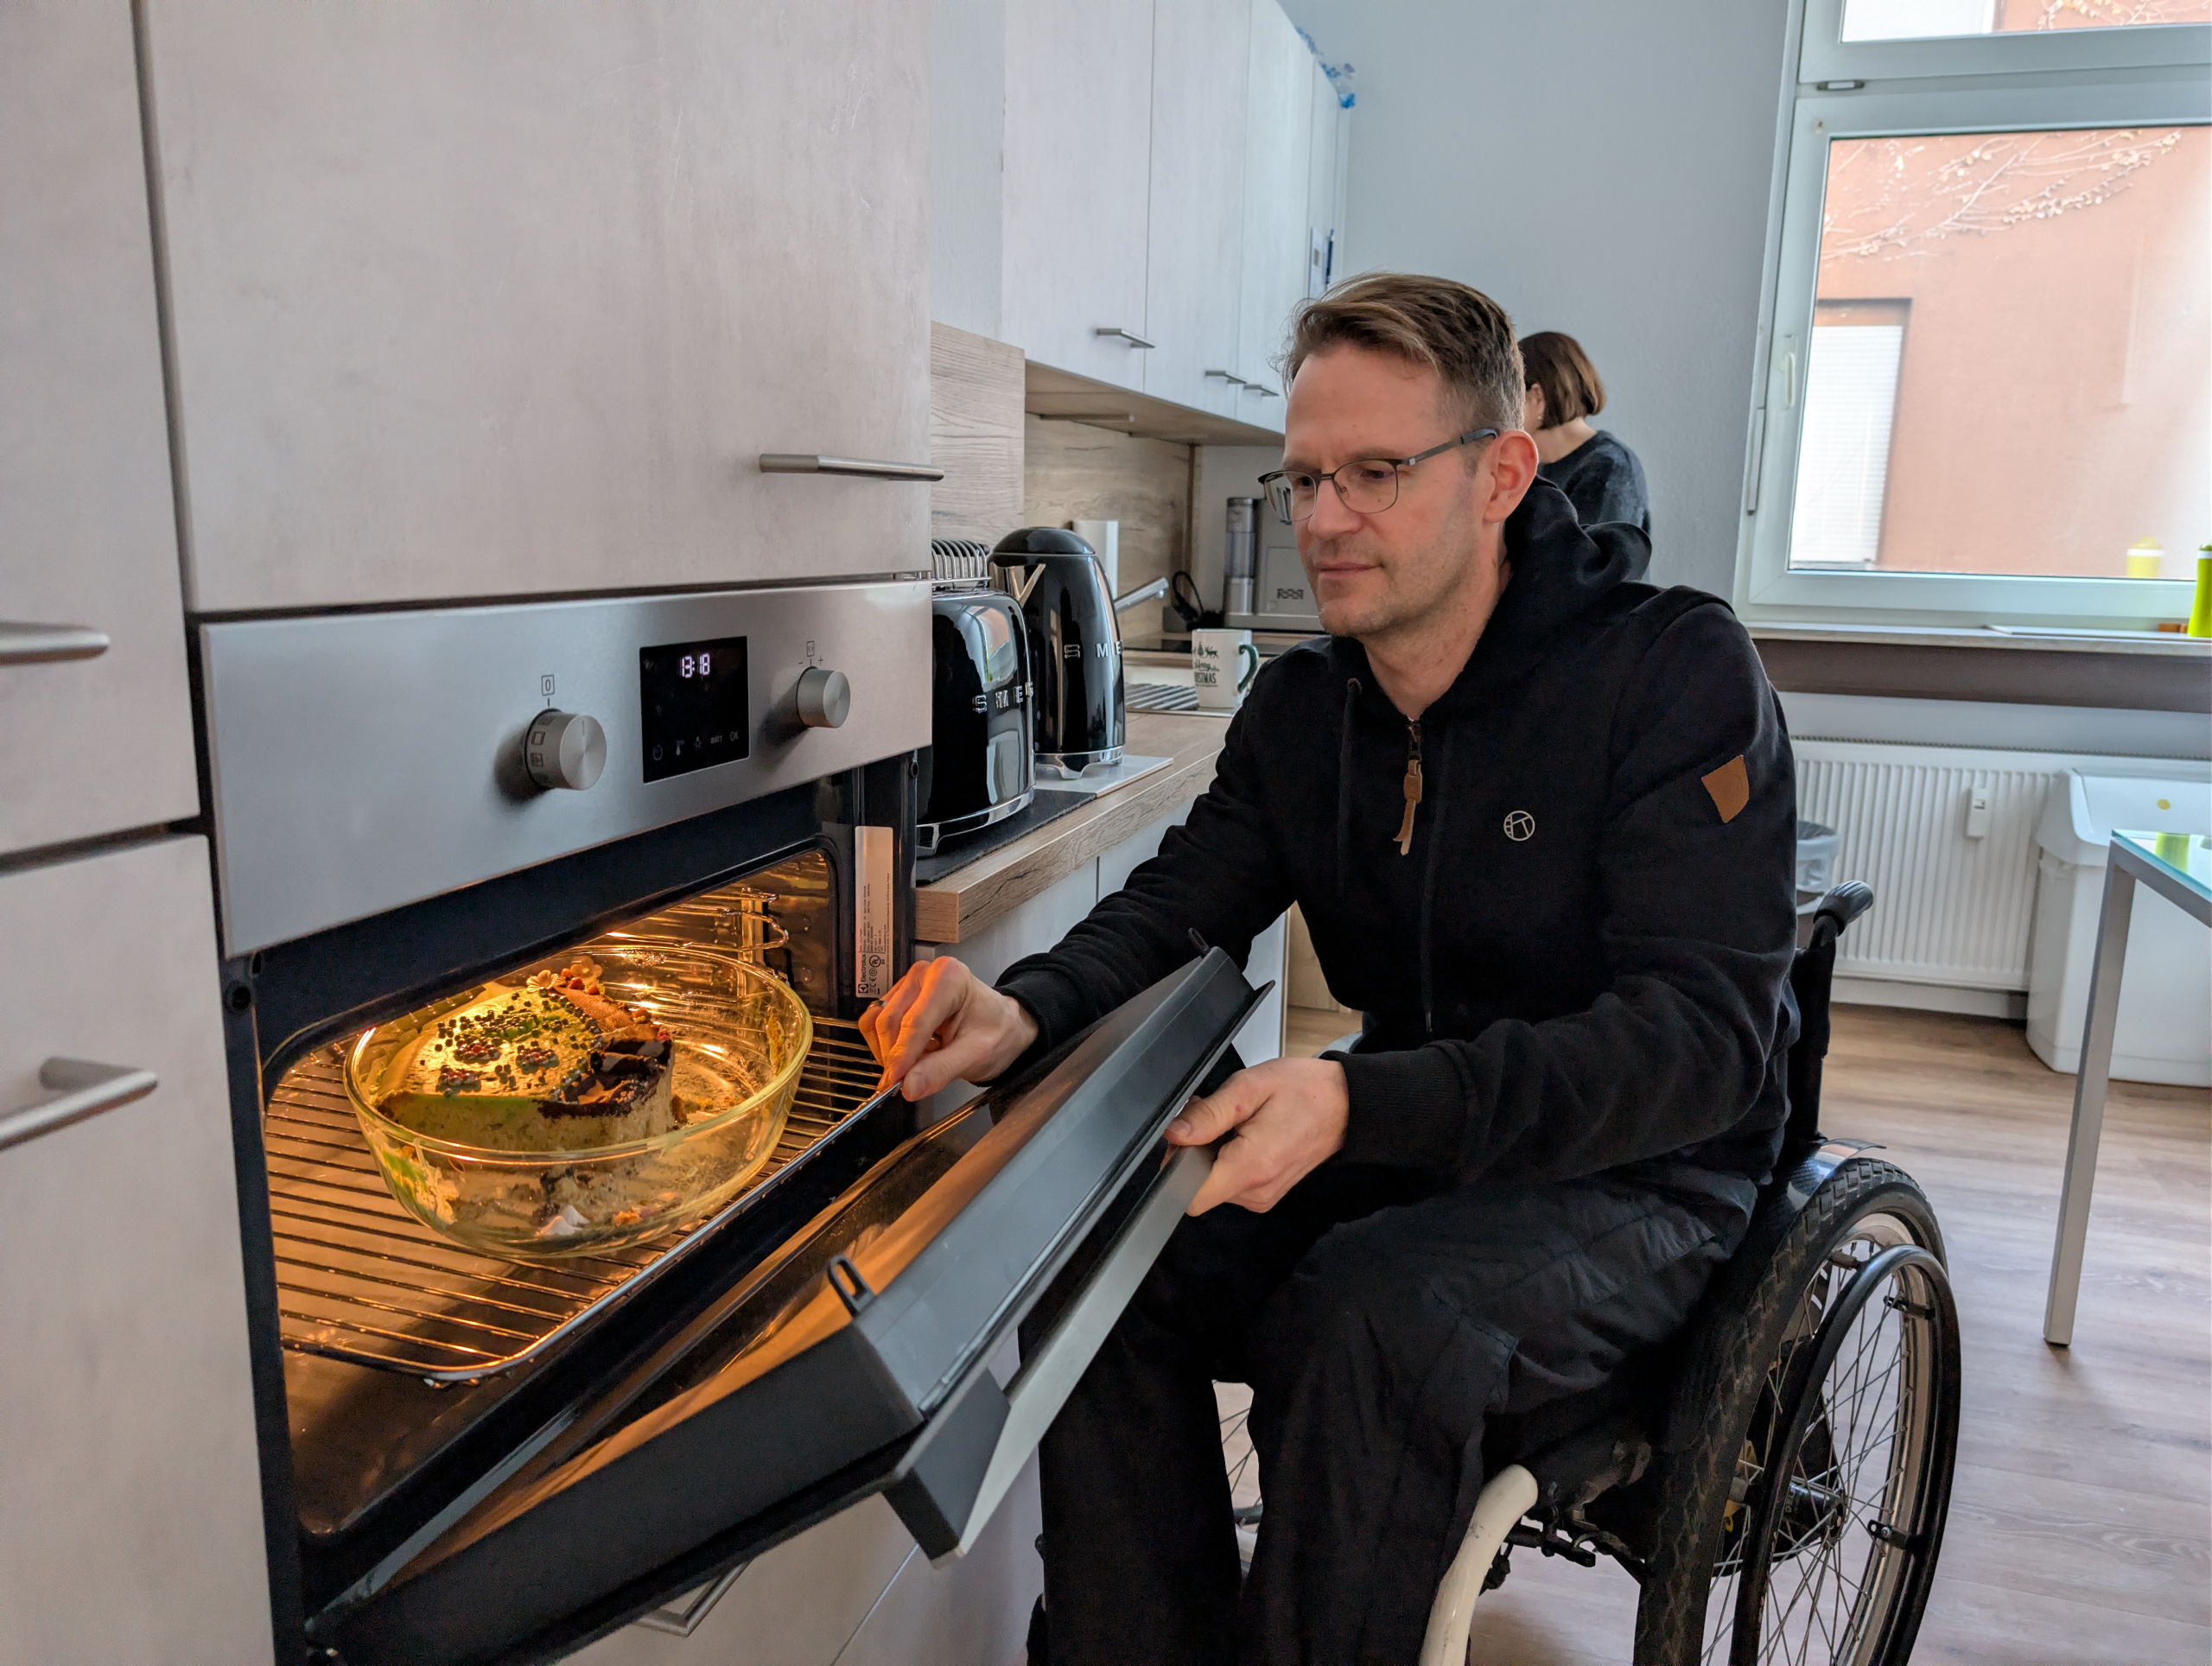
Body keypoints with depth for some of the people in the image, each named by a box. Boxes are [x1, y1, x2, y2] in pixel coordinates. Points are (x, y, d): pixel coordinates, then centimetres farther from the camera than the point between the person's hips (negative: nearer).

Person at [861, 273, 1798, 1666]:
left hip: (1638, 1177, -4)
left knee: (1375, 1313, -33)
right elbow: (1176, 910, -3)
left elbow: (1703, 1034, -24)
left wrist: (1361, 1104, -38)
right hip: (1409, 1153, 5)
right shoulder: (1301, 709, 3)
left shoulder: (1679, 673, -16)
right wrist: (1026, 1011, -28)